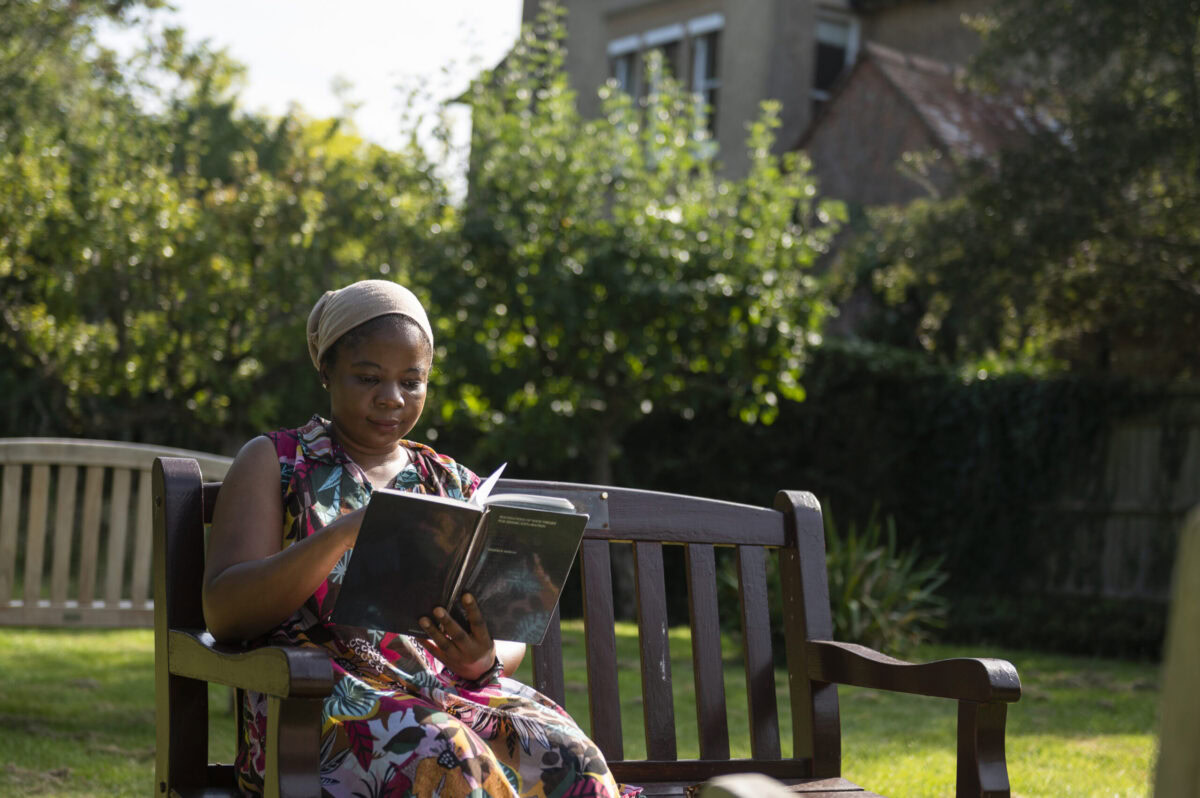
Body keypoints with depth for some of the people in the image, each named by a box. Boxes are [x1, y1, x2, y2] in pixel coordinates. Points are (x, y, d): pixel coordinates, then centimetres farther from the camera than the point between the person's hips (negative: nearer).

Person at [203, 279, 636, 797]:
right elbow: (223, 613, -4)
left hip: (449, 688, 4)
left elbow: (510, 637, 16)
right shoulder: (273, 461, 10)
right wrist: (345, 531, -19)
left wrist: (485, 660, -11)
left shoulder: (457, 485, 20)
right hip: (319, 693, -3)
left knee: (570, 756, -29)